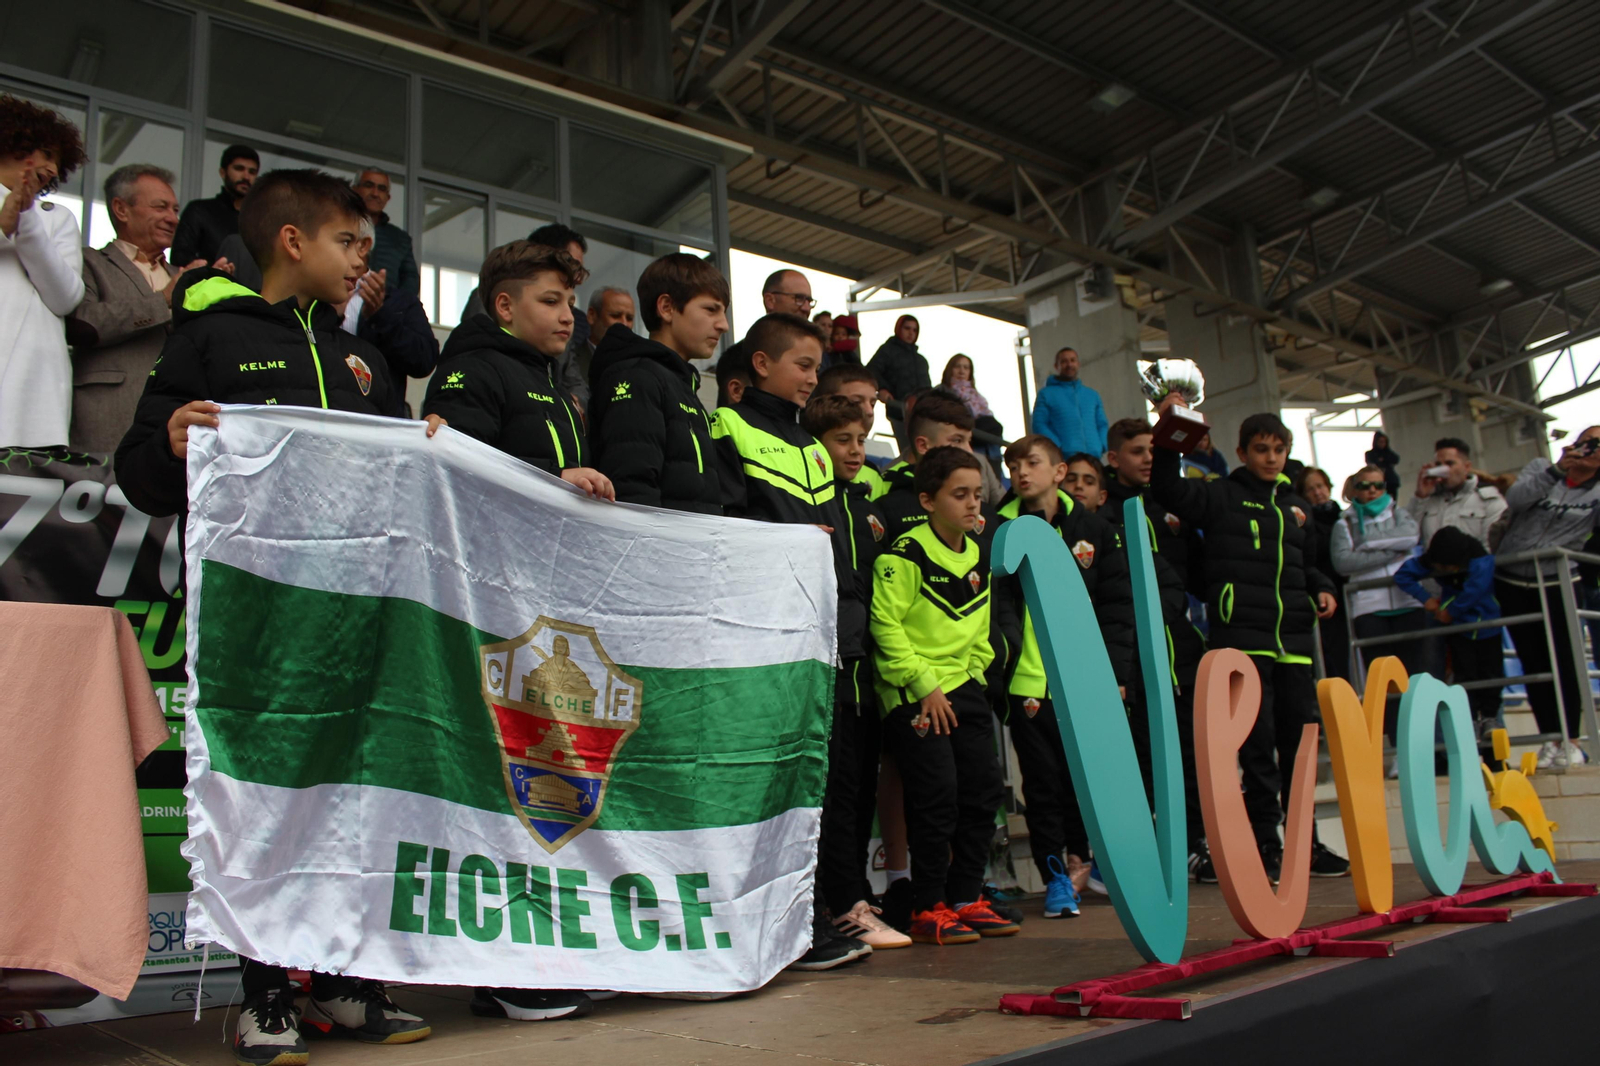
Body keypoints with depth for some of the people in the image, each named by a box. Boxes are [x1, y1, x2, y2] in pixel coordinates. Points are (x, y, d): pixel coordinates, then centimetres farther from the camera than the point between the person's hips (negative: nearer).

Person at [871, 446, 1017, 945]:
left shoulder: (978, 557, 11)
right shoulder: (905, 555, -12)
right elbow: (885, 623, -17)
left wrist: (973, 674, 8)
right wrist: (925, 686, -16)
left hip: (962, 687, 8)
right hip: (913, 695, -8)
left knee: (984, 789, 7)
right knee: (938, 796, -9)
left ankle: (967, 898, 20)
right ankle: (928, 909, 5)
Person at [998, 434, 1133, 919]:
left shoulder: (1093, 529, 7)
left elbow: (1117, 604, 8)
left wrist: (1116, 672, 1)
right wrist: (1005, 656, -11)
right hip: (1028, 679, -1)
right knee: (1042, 781, 3)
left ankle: (1080, 856, 29)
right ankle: (1055, 873, 14)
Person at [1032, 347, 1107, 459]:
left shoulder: (1092, 395, 22)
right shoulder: (1046, 394, 9)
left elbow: (1102, 425, 22)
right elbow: (1039, 424, 0)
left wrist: (1101, 446, 1)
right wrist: (1059, 448, -13)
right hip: (1064, 459, -4)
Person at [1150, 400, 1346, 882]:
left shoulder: (1295, 505, 22)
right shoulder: (1222, 496, 4)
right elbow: (1170, 490, -11)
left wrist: (1321, 588, 14)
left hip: (1293, 638, 6)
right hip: (1241, 636, -6)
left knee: (1301, 741, 9)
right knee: (1258, 744, -5)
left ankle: (1304, 842, 18)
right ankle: (1266, 846, 2)